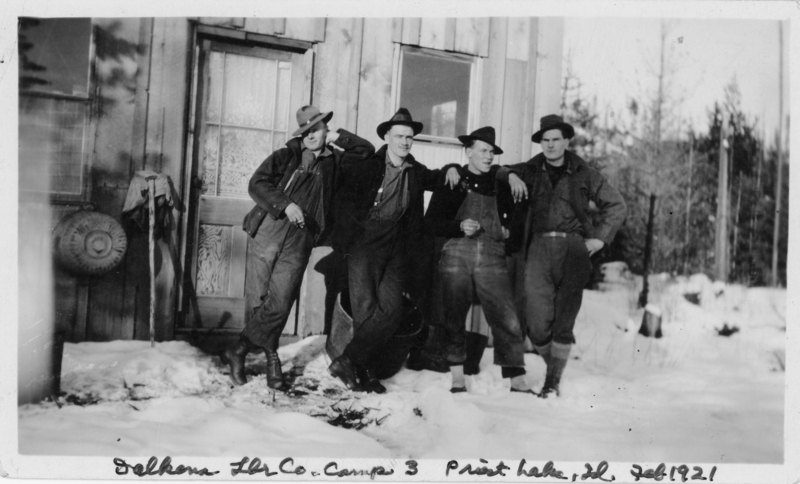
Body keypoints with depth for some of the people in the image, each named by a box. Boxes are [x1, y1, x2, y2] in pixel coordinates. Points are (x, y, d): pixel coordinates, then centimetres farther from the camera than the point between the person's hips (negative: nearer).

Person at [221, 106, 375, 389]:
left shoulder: (334, 161, 18)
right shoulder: (285, 156, 10)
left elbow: (367, 150, 24)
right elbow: (257, 183, -1)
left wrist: (337, 137, 14)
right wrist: (285, 204, -14)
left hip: (299, 241, 1)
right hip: (268, 230, -1)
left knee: (279, 304, -9)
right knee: (257, 300, -3)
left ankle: (238, 351, 6)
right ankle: (270, 355, 14)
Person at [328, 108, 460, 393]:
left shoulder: (416, 172, 13)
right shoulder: (367, 166, -1)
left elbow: (435, 179, 34)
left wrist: (450, 169, 16)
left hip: (396, 251, 4)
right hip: (364, 245, -4)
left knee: (390, 312, -8)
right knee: (366, 310, -8)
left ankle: (347, 362, -2)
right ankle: (364, 373, 4)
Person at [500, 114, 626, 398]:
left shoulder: (583, 174, 11)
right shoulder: (529, 171, 14)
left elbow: (616, 206, 17)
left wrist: (601, 237, 7)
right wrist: (510, 174, -2)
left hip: (572, 247, 0)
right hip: (538, 247, 1)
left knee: (564, 322, -4)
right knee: (538, 323, -8)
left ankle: (553, 382, 4)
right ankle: (553, 364, 18)